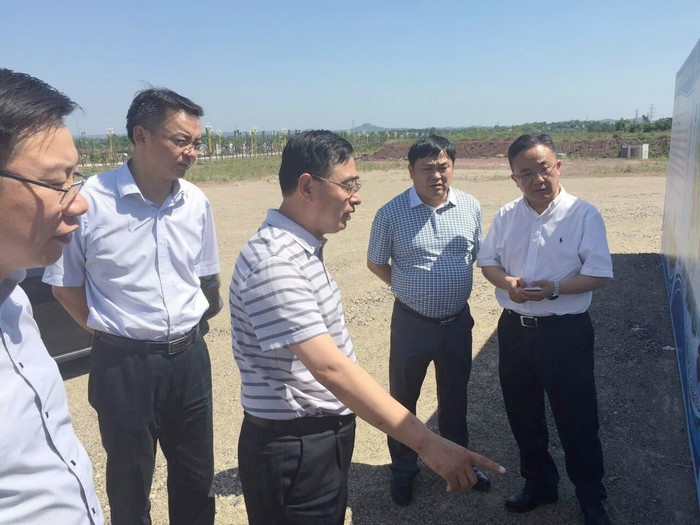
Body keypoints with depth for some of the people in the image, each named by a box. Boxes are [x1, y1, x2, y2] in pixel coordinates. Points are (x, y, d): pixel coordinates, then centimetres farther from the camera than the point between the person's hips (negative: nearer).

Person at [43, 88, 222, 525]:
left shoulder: (196, 202, -1)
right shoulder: (91, 201, -15)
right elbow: (65, 285, -3)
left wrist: (188, 329, 10)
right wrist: (115, 330, 1)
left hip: (189, 357, 4)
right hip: (124, 363, -3)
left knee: (197, 481, 18)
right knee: (130, 488, 16)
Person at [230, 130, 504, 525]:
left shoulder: (303, 247, 6)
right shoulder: (274, 263, -27)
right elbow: (330, 368, -34)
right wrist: (427, 443, -36)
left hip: (326, 436, 9)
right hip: (294, 450, -9)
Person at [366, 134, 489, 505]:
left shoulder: (470, 206, -2)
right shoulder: (391, 213, -12)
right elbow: (375, 263, 0)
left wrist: (453, 287, 7)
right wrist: (409, 289, 3)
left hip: (458, 320, 3)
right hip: (411, 323, -3)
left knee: (455, 398, 19)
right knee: (403, 400, 12)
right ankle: (403, 471, 32)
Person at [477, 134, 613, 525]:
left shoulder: (584, 214, -9)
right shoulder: (506, 216, 4)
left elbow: (599, 274, -11)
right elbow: (488, 261, 11)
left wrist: (554, 288, -24)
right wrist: (507, 282, -10)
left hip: (565, 331, -4)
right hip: (514, 329, 5)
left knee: (577, 420, 7)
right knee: (523, 416, 17)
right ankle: (540, 484, 39)